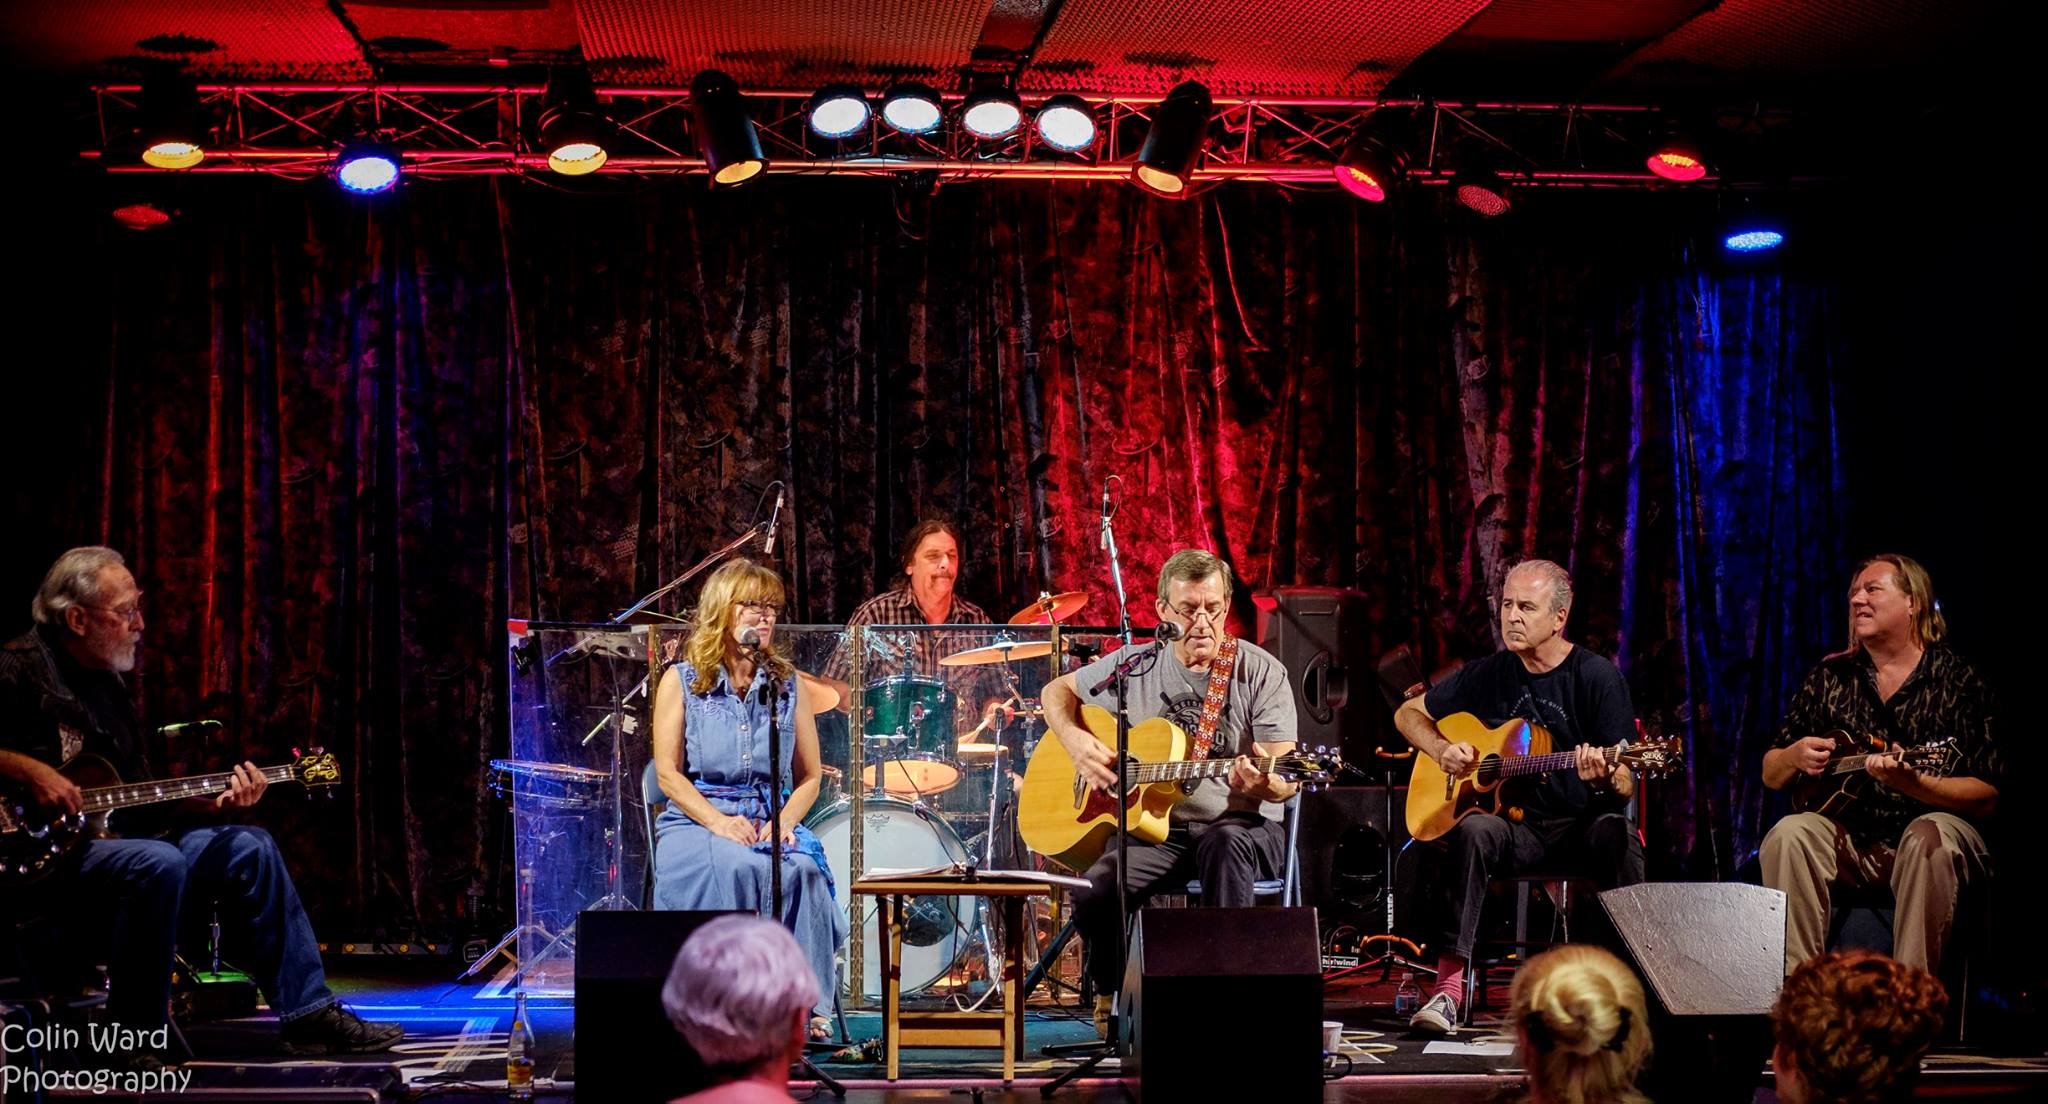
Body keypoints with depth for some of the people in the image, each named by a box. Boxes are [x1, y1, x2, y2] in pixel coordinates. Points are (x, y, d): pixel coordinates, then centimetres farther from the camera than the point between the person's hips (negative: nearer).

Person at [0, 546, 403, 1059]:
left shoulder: (109, 687, 19)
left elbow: (139, 804, 18)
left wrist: (212, 805, 2)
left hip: (102, 839, 9)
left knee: (248, 848, 3)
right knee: (157, 863, -34)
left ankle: (310, 1015, 2)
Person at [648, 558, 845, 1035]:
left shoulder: (789, 685, 14)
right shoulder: (682, 680, 6)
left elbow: (809, 776, 13)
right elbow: (668, 773, -1)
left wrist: (784, 822, -8)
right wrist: (718, 822, -17)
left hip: (772, 821, 2)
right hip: (695, 819, -2)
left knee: (801, 870, -33)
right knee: (735, 868, -37)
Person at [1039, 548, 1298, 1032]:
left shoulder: (1259, 671, -3)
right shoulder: (1135, 665, 6)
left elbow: (1285, 780, -8)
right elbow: (1057, 691, 20)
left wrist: (1262, 785, -33)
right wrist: (1077, 742, 0)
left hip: (1241, 825, -2)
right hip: (1155, 827, 2)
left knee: (1223, 841, -40)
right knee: (1094, 896, -28)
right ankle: (1112, 996, -1)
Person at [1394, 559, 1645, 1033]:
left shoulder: (1597, 677, -3)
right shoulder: (1488, 673, 8)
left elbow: (1626, 786, -6)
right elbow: (1408, 713, 20)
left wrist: (1604, 777, -30)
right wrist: (1443, 750, 0)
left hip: (1582, 822, -2)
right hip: (1514, 823, 2)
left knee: (1615, 833, -36)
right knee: (1472, 830, -32)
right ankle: (1448, 986, -35)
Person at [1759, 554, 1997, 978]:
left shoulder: (1956, 680, -3)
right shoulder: (1830, 677, 9)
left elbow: (1987, 797, -10)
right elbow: (1771, 776, 14)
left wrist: (1911, 783, -26)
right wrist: (1795, 757, -9)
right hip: (1850, 839, 3)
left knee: (1930, 839, -36)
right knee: (1788, 836, -26)